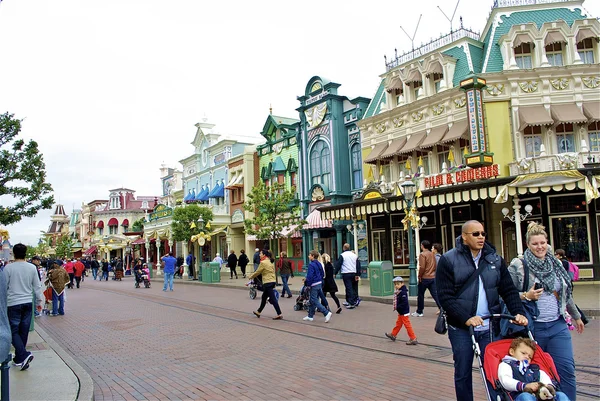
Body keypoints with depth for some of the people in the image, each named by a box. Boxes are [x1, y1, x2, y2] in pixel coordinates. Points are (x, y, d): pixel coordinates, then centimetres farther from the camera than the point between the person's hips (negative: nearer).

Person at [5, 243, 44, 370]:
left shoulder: (8, 267, -9)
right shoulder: (32, 267, 0)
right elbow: (37, 286, 4)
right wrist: (40, 301, 14)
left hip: (13, 303, -3)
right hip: (28, 303, 4)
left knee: (14, 331, 3)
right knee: (24, 331, 12)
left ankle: (24, 355, -14)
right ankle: (19, 358, 22)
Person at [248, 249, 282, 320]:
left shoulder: (263, 262, -13)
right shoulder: (270, 262, 13)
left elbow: (257, 272, -7)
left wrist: (251, 276, 11)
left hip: (267, 283, -9)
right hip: (272, 282, 9)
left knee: (273, 299, -8)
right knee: (264, 298, 20)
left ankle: (279, 314, -9)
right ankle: (258, 312, 33)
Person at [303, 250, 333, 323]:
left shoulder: (311, 265, -18)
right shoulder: (319, 264, 10)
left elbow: (310, 276, -22)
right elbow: (322, 274, 18)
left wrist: (308, 284, -12)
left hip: (314, 285, -9)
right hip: (320, 283, 9)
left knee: (314, 301, -4)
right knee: (312, 300, 16)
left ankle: (327, 313, -13)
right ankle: (310, 316, 24)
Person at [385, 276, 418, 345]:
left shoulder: (403, 292, -23)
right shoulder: (398, 292, 8)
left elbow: (404, 303, -29)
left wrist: (398, 307, -23)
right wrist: (396, 307, 5)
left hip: (404, 312, -11)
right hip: (401, 312, 11)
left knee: (407, 325, -4)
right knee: (398, 323, 22)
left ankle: (413, 339, 2)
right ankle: (393, 335, 36)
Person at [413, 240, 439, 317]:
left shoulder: (422, 254, -13)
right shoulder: (432, 254, 11)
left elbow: (422, 267, -19)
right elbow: (435, 265, 16)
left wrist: (419, 276, -9)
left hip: (424, 278, -6)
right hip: (433, 277, 6)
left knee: (420, 295, 8)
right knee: (435, 294, 4)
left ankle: (419, 312, 17)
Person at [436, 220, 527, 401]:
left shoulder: (495, 259, 8)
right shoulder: (448, 260, -6)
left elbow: (509, 290, 8)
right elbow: (445, 296, -11)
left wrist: (518, 312, -9)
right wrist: (466, 318, -21)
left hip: (489, 327, 3)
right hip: (461, 328, -3)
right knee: (463, 373, 8)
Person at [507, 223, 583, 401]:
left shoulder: (556, 264, 9)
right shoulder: (517, 265, -8)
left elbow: (566, 293, 21)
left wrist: (576, 316, 28)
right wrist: (526, 296, -21)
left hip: (558, 326, 4)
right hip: (532, 327, -4)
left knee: (567, 369, 0)